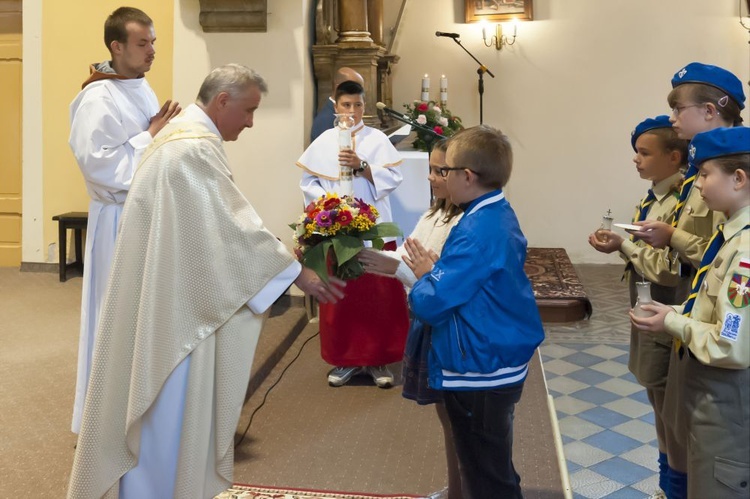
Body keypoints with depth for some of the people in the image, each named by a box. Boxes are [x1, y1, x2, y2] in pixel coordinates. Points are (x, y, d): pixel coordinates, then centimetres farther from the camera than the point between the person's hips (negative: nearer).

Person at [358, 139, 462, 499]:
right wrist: (365, 254, -8)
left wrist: (397, 269, -31)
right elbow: (404, 257, 7)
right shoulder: (433, 215, 9)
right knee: (446, 414, 21)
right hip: (428, 323, 9)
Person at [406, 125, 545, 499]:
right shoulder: (500, 215, 5)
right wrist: (436, 271, -2)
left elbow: (431, 304, -27)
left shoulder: (476, 233, -26)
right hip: (499, 363, 10)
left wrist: (424, 276, -7)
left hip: (480, 373, -10)